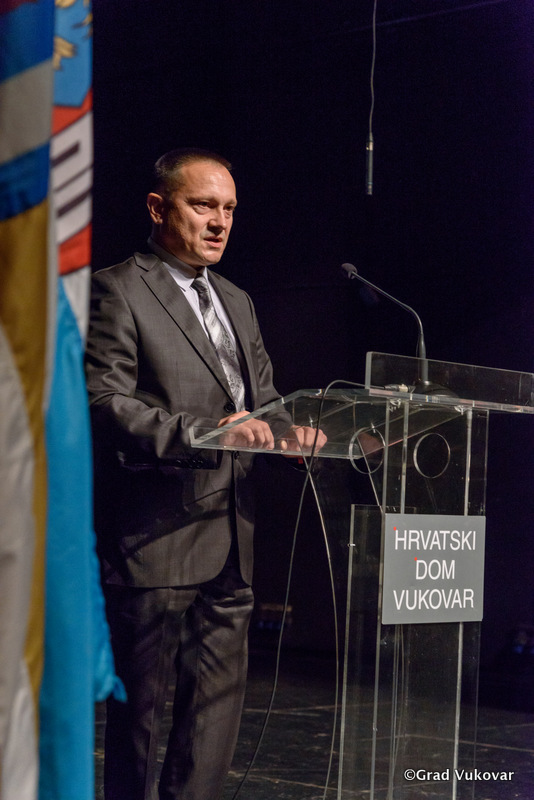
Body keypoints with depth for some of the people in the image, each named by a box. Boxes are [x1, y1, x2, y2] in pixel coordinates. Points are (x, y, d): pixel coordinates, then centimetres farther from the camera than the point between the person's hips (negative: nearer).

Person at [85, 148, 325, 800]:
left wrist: (288, 429, -2)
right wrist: (204, 432, -30)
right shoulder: (117, 292, -7)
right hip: (155, 543, -8)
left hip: (230, 543, 8)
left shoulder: (236, 303, 19)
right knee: (140, 704, 3)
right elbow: (104, 403, -18)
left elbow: (262, 398, 22)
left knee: (219, 699, 10)